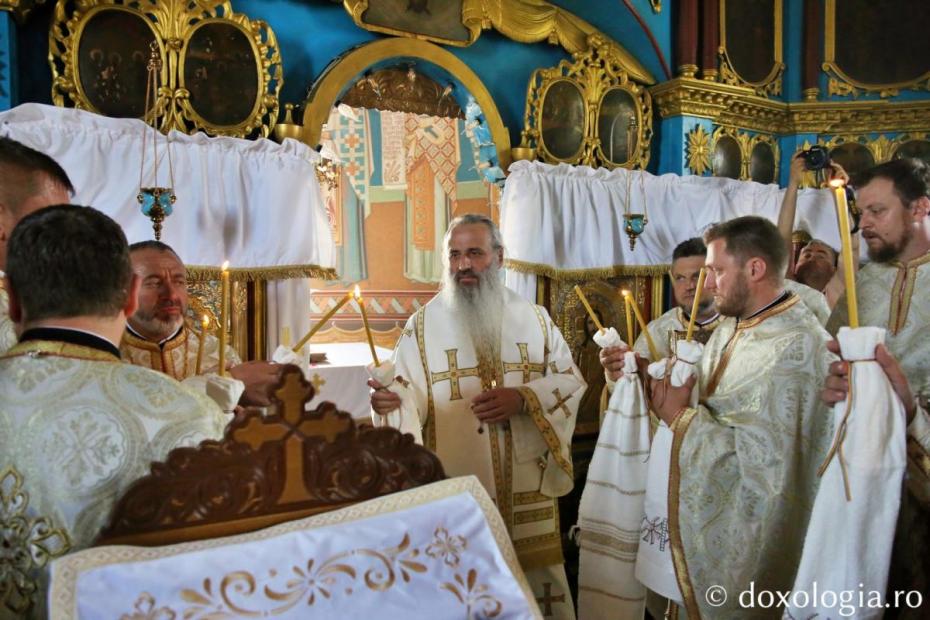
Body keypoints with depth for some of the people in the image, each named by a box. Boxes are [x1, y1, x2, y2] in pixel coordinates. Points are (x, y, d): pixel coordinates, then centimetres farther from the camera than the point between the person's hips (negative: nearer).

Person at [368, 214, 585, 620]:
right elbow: (409, 395, -9)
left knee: (539, 580, 13)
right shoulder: (423, 324, 0)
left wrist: (523, 399, -14)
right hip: (456, 489, -2)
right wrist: (389, 403, -32)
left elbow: (570, 380, 3)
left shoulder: (534, 318, 6)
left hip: (527, 483, 2)